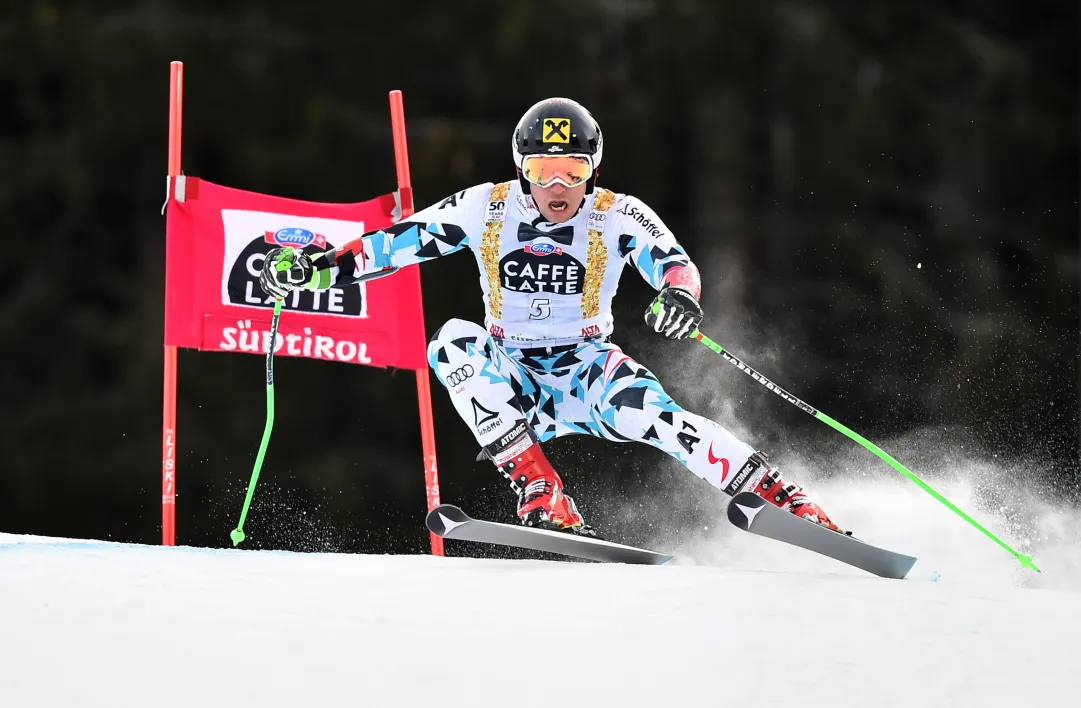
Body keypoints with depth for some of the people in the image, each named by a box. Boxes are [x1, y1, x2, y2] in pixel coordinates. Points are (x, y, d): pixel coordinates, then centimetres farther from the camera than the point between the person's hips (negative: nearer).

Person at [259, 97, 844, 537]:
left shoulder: (616, 217, -8)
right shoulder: (486, 209, -4)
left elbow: (676, 265, -21)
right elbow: (397, 243, 1)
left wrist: (680, 296, -45)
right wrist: (315, 268, -11)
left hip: (586, 373, -2)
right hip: (511, 381, 2)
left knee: (651, 412, -31)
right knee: (454, 343, -28)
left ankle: (789, 503, -26)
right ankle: (542, 498, -33)